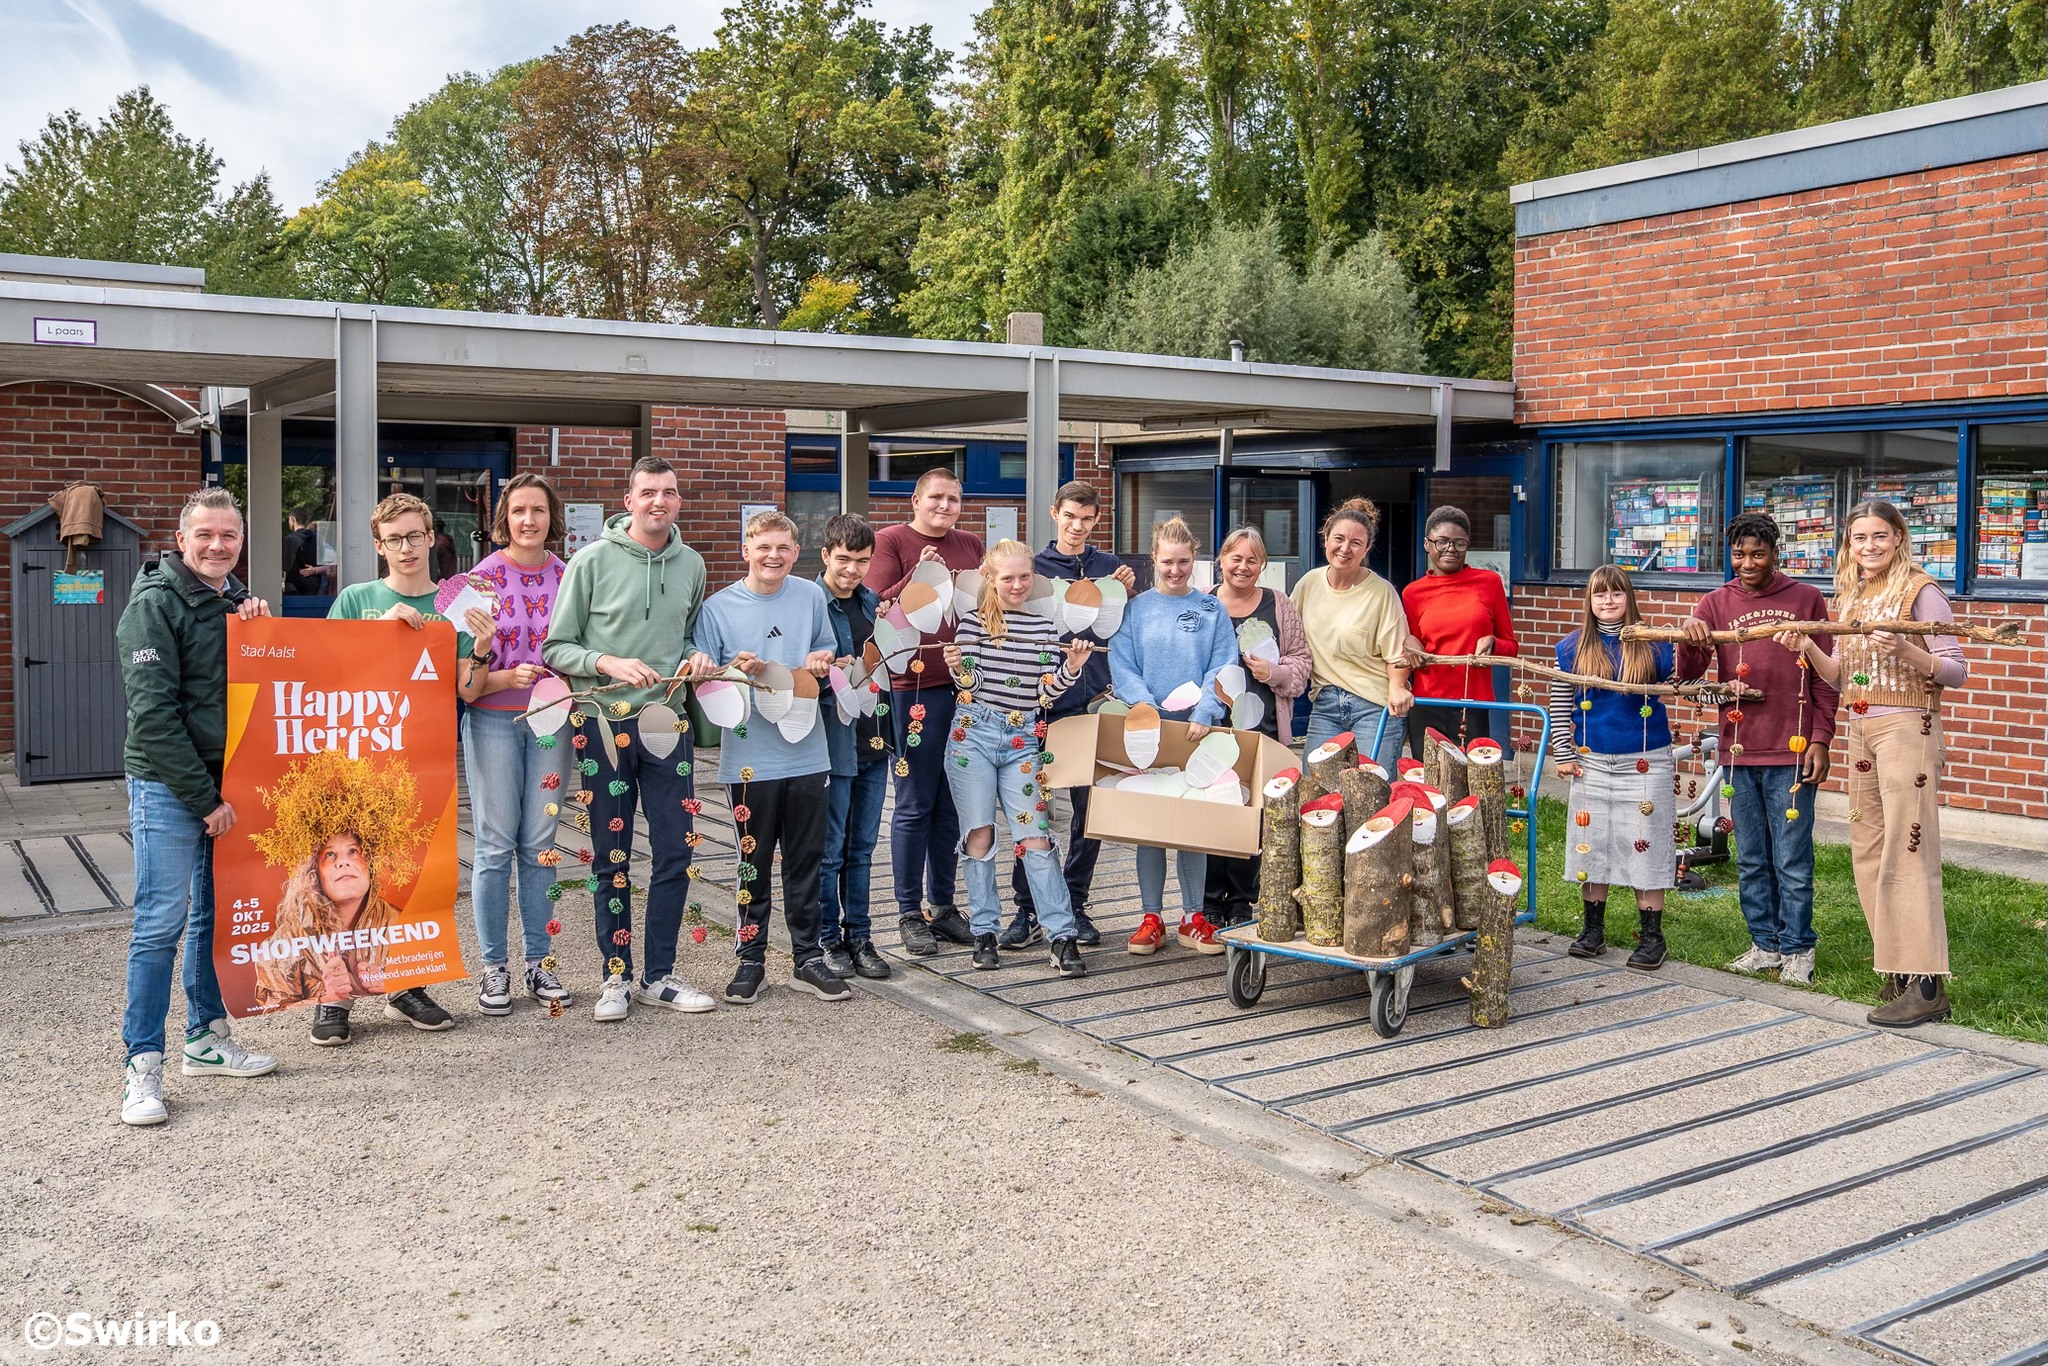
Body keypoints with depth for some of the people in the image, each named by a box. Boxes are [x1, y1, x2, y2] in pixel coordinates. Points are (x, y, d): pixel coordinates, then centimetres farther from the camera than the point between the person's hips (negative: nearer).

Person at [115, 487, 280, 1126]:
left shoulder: (237, 602, 13)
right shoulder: (155, 603, -10)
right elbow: (153, 712, -15)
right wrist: (203, 797, -15)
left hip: (223, 783, 7)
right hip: (167, 785, -7)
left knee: (215, 914, 13)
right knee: (162, 920, -6)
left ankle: (207, 1038, 25)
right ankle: (142, 1066, 0)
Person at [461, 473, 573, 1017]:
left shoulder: (566, 576, 4)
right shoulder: (483, 576, -3)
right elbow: (465, 671, -4)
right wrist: (509, 677, -21)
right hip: (493, 721, -2)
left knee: (539, 844, 7)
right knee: (495, 845, 1)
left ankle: (538, 961, 17)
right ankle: (494, 966, 11)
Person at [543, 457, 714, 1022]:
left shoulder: (691, 564, 8)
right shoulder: (593, 561, -5)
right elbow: (556, 649, -3)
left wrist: (691, 658, 0)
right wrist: (608, 664, -19)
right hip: (607, 724, -3)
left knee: (676, 852, 3)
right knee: (611, 857, 5)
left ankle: (659, 976, 16)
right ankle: (616, 977, 17)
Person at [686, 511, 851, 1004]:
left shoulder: (811, 596, 5)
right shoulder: (719, 607, -2)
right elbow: (704, 680, 0)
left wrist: (822, 664, -5)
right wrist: (739, 671, -18)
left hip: (807, 754, 2)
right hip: (750, 757, -2)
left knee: (806, 861, 9)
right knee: (754, 864, 7)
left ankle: (808, 958, 19)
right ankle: (751, 959, 19)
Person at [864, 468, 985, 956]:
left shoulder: (971, 544, 15)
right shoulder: (891, 541, -1)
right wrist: (919, 575, -20)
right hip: (914, 685, -5)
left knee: (951, 805, 12)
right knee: (914, 805, 1)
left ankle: (944, 906, 21)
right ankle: (910, 914, 10)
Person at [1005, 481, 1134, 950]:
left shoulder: (1110, 568, 8)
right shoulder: (1033, 566, 3)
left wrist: (1127, 594, -7)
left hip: (1093, 703, 2)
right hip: (1041, 705, -1)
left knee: (1089, 810, 6)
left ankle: (1075, 904, 18)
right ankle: (1027, 907, 10)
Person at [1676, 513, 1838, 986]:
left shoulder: (1806, 600, 3)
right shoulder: (1715, 605, 7)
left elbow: (1824, 678, 4)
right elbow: (1689, 675, -1)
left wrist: (1820, 739, -4)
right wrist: (1689, 642, -22)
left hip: (1791, 752, -3)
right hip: (1738, 752, 3)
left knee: (1792, 862, 0)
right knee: (1751, 861, 11)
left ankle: (1797, 950, 11)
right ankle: (1765, 944, 21)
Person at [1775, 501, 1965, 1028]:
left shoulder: (1919, 591, -6)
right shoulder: (1849, 598, 14)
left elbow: (1955, 671, -9)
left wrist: (1904, 650, -25)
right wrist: (1807, 648, -2)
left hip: (1906, 726, -7)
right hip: (1859, 728, 8)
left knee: (1907, 849, -10)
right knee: (1868, 849, 8)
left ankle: (1926, 984, -8)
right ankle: (1897, 967, 17)